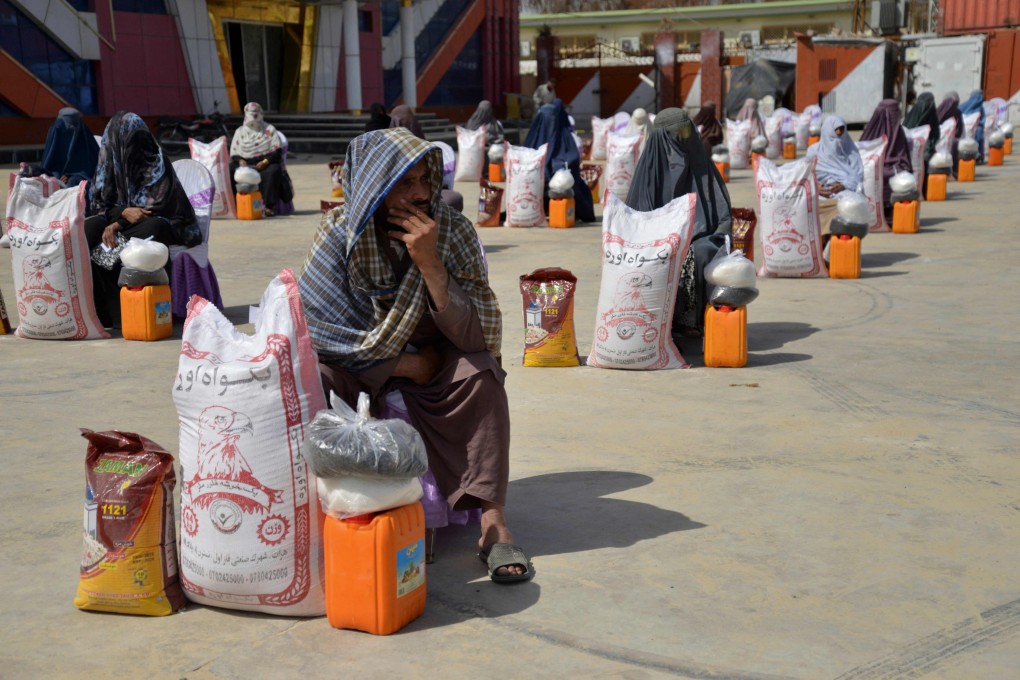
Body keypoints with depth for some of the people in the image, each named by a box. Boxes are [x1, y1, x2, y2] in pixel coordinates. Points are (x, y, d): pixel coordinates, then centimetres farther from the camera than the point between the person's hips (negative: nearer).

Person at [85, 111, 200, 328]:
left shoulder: (156, 163, -7)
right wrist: (123, 212, -19)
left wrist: (117, 225, -20)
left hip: (161, 223, -5)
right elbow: (97, 203, 3)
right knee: (90, 228, -23)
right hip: (121, 223, 5)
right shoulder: (110, 161, 7)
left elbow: (155, 208, -12)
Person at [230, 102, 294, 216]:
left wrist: (265, 161, -19)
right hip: (245, 163, 2)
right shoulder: (240, 131, 17)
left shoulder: (269, 130, 9)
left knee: (272, 171, -38)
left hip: (266, 163, -2)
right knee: (229, 171, -28)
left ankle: (270, 206, -37)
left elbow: (278, 151, -1)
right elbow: (234, 154, 13)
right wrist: (240, 160, -11)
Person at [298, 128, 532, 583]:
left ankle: (492, 522, -27)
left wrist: (430, 263, -33)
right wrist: (406, 364, -16)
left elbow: (477, 337, -23)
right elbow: (315, 329, -16)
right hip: (361, 378, 0)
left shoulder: (454, 231, -16)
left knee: (481, 373, -30)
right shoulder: (340, 234, -16)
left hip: (434, 373, 0)